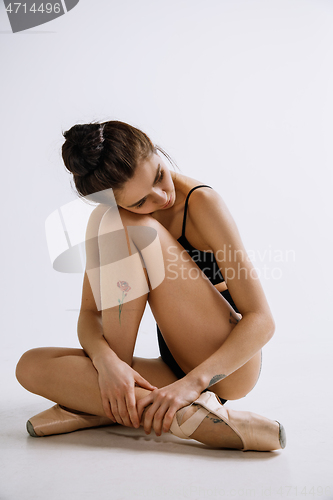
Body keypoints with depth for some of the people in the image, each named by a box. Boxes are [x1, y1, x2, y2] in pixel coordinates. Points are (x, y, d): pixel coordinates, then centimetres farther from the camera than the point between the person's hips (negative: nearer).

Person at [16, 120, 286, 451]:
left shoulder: (201, 202, -14)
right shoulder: (107, 218, 0)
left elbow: (261, 320, -18)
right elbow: (89, 314, -1)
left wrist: (194, 381, -30)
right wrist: (106, 360, -23)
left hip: (227, 367, -5)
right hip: (178, 368, 6)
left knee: (131, 228, -22)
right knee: (31, 366, -11)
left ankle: (91, 402, -17)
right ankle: (186, 416, -21)